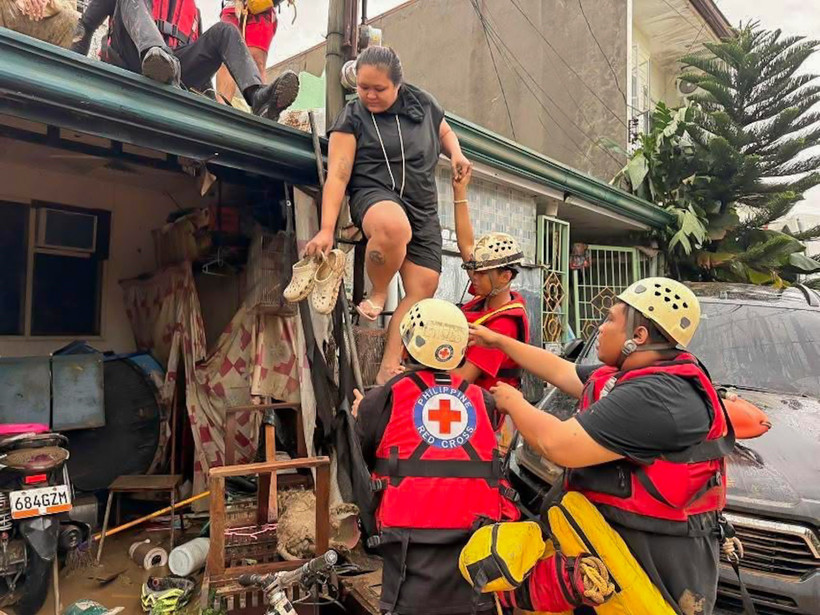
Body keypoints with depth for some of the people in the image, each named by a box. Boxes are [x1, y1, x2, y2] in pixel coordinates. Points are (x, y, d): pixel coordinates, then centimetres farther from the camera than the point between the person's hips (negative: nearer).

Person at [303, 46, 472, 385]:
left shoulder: (421, 103, 9)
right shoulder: (352, 118, -1)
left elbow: (445, 132, 29)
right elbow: (337, 177, -8)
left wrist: (455, 153, 5)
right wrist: (326, 229, -18)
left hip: (423, 207, 5)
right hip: (375, 195, -4)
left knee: (423, 288, -9)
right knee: (394, 226, -42)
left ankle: (388, 368, -4)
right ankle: (377, 293, -13)